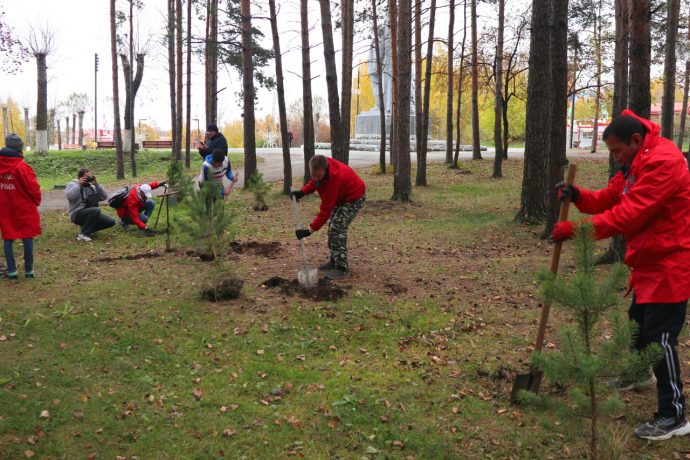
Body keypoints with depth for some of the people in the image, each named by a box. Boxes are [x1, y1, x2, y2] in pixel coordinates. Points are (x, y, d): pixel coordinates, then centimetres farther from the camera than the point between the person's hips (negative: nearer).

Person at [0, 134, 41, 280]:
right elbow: (33, 188, -16)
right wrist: (36, 202, 3)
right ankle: (29, 270, 11)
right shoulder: (22, 166, -18)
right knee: (27, 239, 6)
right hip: (24, 209, -4)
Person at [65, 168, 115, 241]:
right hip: (77, 215, -6)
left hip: (92, 214, 7)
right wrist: (79, 184, -20)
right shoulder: (72, 185, -1)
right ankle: (83, 234, -25)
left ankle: (88, 228, 8)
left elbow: (104, 197, 2)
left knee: (111, 222, -8)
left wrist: (97, 184, -5)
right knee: (96, 210, -35)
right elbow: (69, 196, -24)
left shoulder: (91, 186, 14)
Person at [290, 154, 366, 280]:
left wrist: (310, 230, -37)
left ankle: (341, 267, -11)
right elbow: (315, 182, 6)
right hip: (340, 196, 9)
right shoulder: (321, 167, -18)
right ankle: (333, 260, 21)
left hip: (354, 197, -9)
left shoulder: (335, 178, -40)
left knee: (338, 228, -17)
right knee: (332, 227, 9)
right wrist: (302, 192, -13)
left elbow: (326, 210, -37)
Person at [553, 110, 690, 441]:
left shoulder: (663, 163, -24)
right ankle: (639, 374, 48)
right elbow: (609, 199, 9)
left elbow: (629, 214, -30)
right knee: (638, 322, 24)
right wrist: (577, 196, -11)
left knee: (660, 338, -9)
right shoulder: (636, 163, 11)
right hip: (649, 262, 11)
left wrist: (577, 229, -29)